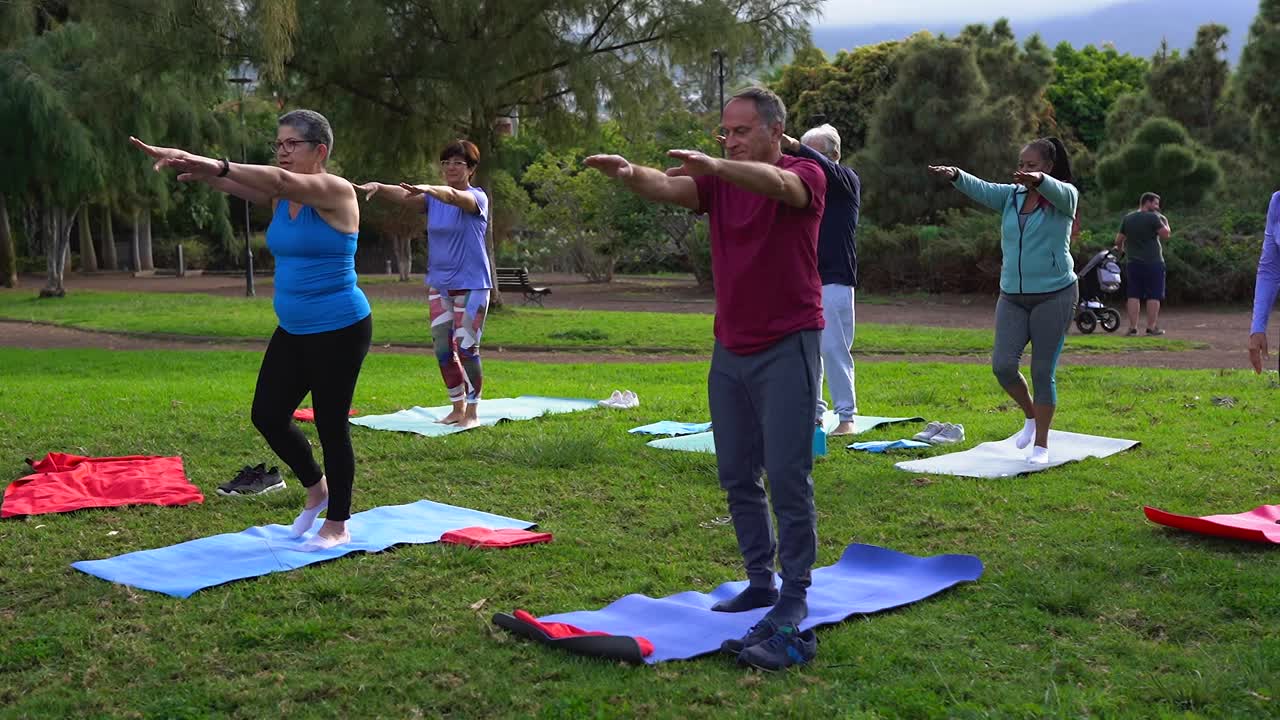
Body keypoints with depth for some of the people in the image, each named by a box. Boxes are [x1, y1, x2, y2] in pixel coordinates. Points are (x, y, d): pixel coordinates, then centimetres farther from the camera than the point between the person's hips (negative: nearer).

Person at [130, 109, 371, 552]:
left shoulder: (335, 192, -14)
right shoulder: (281, 198, 8)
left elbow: (281, 181, -31)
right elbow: (244, 186, -9)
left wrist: (210, 164, -40)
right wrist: (199, 172, -30)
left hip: (340, 329, -8)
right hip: (293, 330, 8)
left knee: (331, 425, 0)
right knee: (267, 416, 8)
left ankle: (337, 527, 16)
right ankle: (315, 487, 32)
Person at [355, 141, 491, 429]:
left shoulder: (477, 197, -8)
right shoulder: (433, 199, 7)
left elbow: (453, 196, -31)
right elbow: (405, 196, -12)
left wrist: (427, 188, -52)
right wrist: (378, 187, -33)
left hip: (471, 285, -5)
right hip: (438, 284, 6)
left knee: (466, 348, -7)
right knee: (443, 349, 7)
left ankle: (472, 412, 5)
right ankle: (457, 407, 21)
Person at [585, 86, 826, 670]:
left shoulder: (804, 175, -7)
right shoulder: (719, 183, 8)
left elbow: (776, 184, -31)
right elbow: (668, 188, -12)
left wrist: (712, 164, -48)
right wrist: (629, 174, -34)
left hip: (786, 347, -6)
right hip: (730, 350, 6)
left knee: (787, 476, -7)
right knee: (738, 477, 10)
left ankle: (794, 600, 1)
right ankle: (760, 582, 21)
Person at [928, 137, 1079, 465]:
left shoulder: (1064, 197, -4)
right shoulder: (1011, 196, 7)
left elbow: (1057, 190, -28)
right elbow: (981, 189, -11)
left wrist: (1038, 179, -52)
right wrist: (955, 176, -33)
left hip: (1054, 295, -4)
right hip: (1012, 296, 4)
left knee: (1043, 372, 0)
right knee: (1002, 364, -7)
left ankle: (1041, 445, 14)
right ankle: (1031, 416, 21)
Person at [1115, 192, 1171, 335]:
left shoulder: (1127, 218, 8)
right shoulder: (1153, 217, -9)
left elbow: (1119, 240, 10)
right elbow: (1165, 235, -11)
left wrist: (1120, 249, 31)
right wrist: (1165, 222, 7)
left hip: (1133, 263, 5)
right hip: (1153, 263, -5)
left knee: (1134, 296, 6)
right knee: (1154, 296, 1)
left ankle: (1132, 327, 3)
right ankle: (1152, 327, 0)